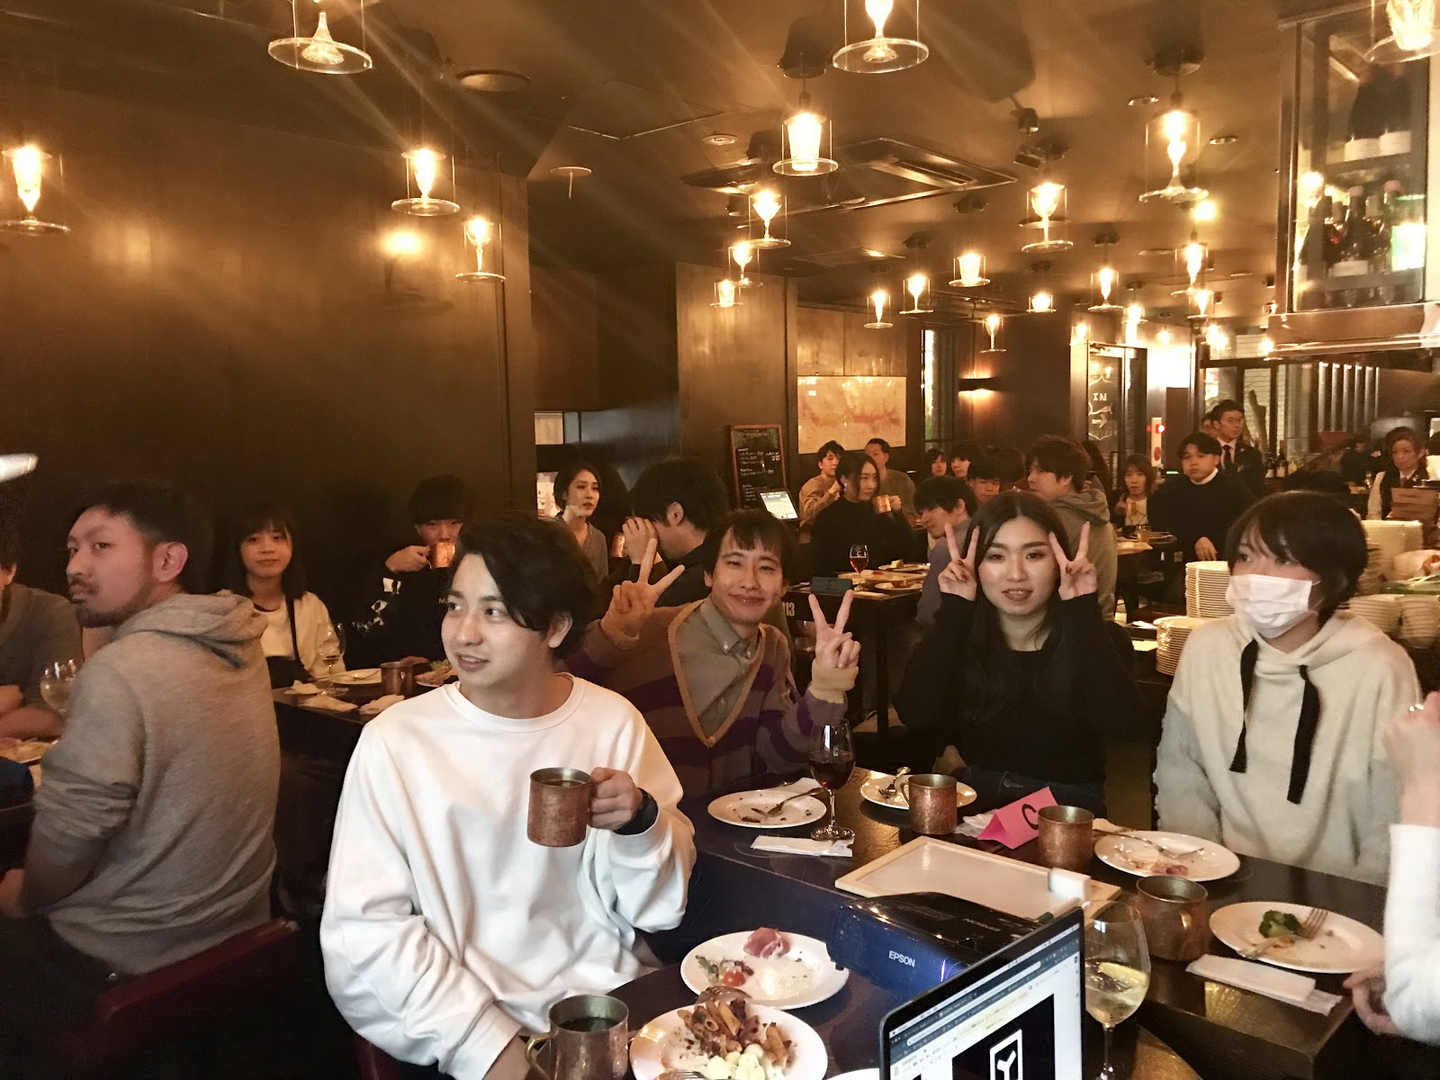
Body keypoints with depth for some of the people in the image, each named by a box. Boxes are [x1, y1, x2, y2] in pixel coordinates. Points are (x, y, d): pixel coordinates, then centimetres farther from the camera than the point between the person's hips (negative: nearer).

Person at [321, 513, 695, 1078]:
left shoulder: (613, 721, -1)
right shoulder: (395, 740, -7)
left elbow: (659, 910, 3)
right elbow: (364, 929, -9)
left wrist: (639, 824, -15)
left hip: (615, 1009, 2)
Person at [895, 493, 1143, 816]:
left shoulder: (1093, 639, -5)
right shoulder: (957, 635, -2)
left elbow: (1122, 723, -24)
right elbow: (915, 716, -18)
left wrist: (1084, 612, -23)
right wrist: (953, 611, -19)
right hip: (974, 803, 1)